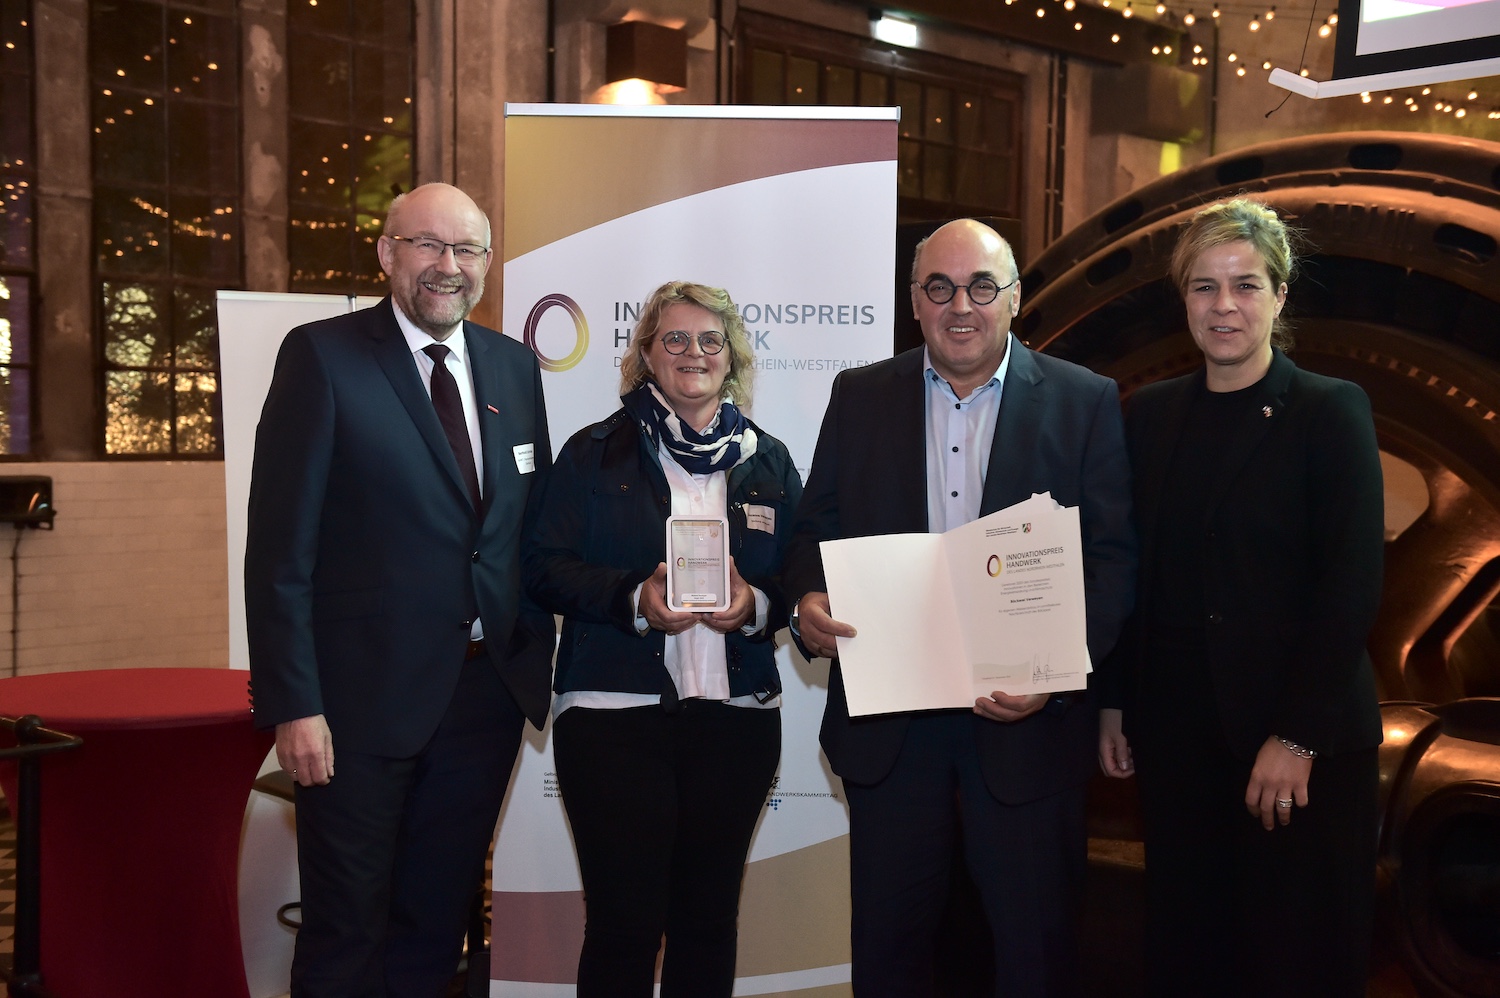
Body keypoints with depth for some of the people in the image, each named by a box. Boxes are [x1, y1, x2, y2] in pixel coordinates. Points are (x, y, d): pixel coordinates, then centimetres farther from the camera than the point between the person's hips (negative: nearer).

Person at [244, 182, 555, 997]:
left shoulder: (514, 367, 8)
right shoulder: (322, 356, -8)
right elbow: (280, 547, -12)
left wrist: (538, 661, 9)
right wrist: (292, 703, -16)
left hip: (488, 693, 5)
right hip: (362, 701, -5)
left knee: (435, 927, 18)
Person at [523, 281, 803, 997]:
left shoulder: (769, 461, 13)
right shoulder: (595, 453, 5)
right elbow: (546, 567, -2)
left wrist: (757, 605, -10)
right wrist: (634, 598, -18)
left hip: (737, 716, 3)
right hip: (612, 714, -3)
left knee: (709, 919, 11)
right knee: (623, 919, -1)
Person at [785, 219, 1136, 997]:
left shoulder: (1085, 402, 0)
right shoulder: (860, 397, 7)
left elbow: (1113, 555, -3)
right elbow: (815, 529, 9)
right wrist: (808, 601, -13)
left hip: (1026, 715, -1)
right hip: (886, 719, 2)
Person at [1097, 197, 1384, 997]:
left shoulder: (1330, 412, -6)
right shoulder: (1150, 413, 7)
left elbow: (1353, 586, -11)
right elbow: (1131, 570, 9)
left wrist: (1297, 737, -15)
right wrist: (1113, 702, 6)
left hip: (1300, 734, -4)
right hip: (1176, 728, 4)